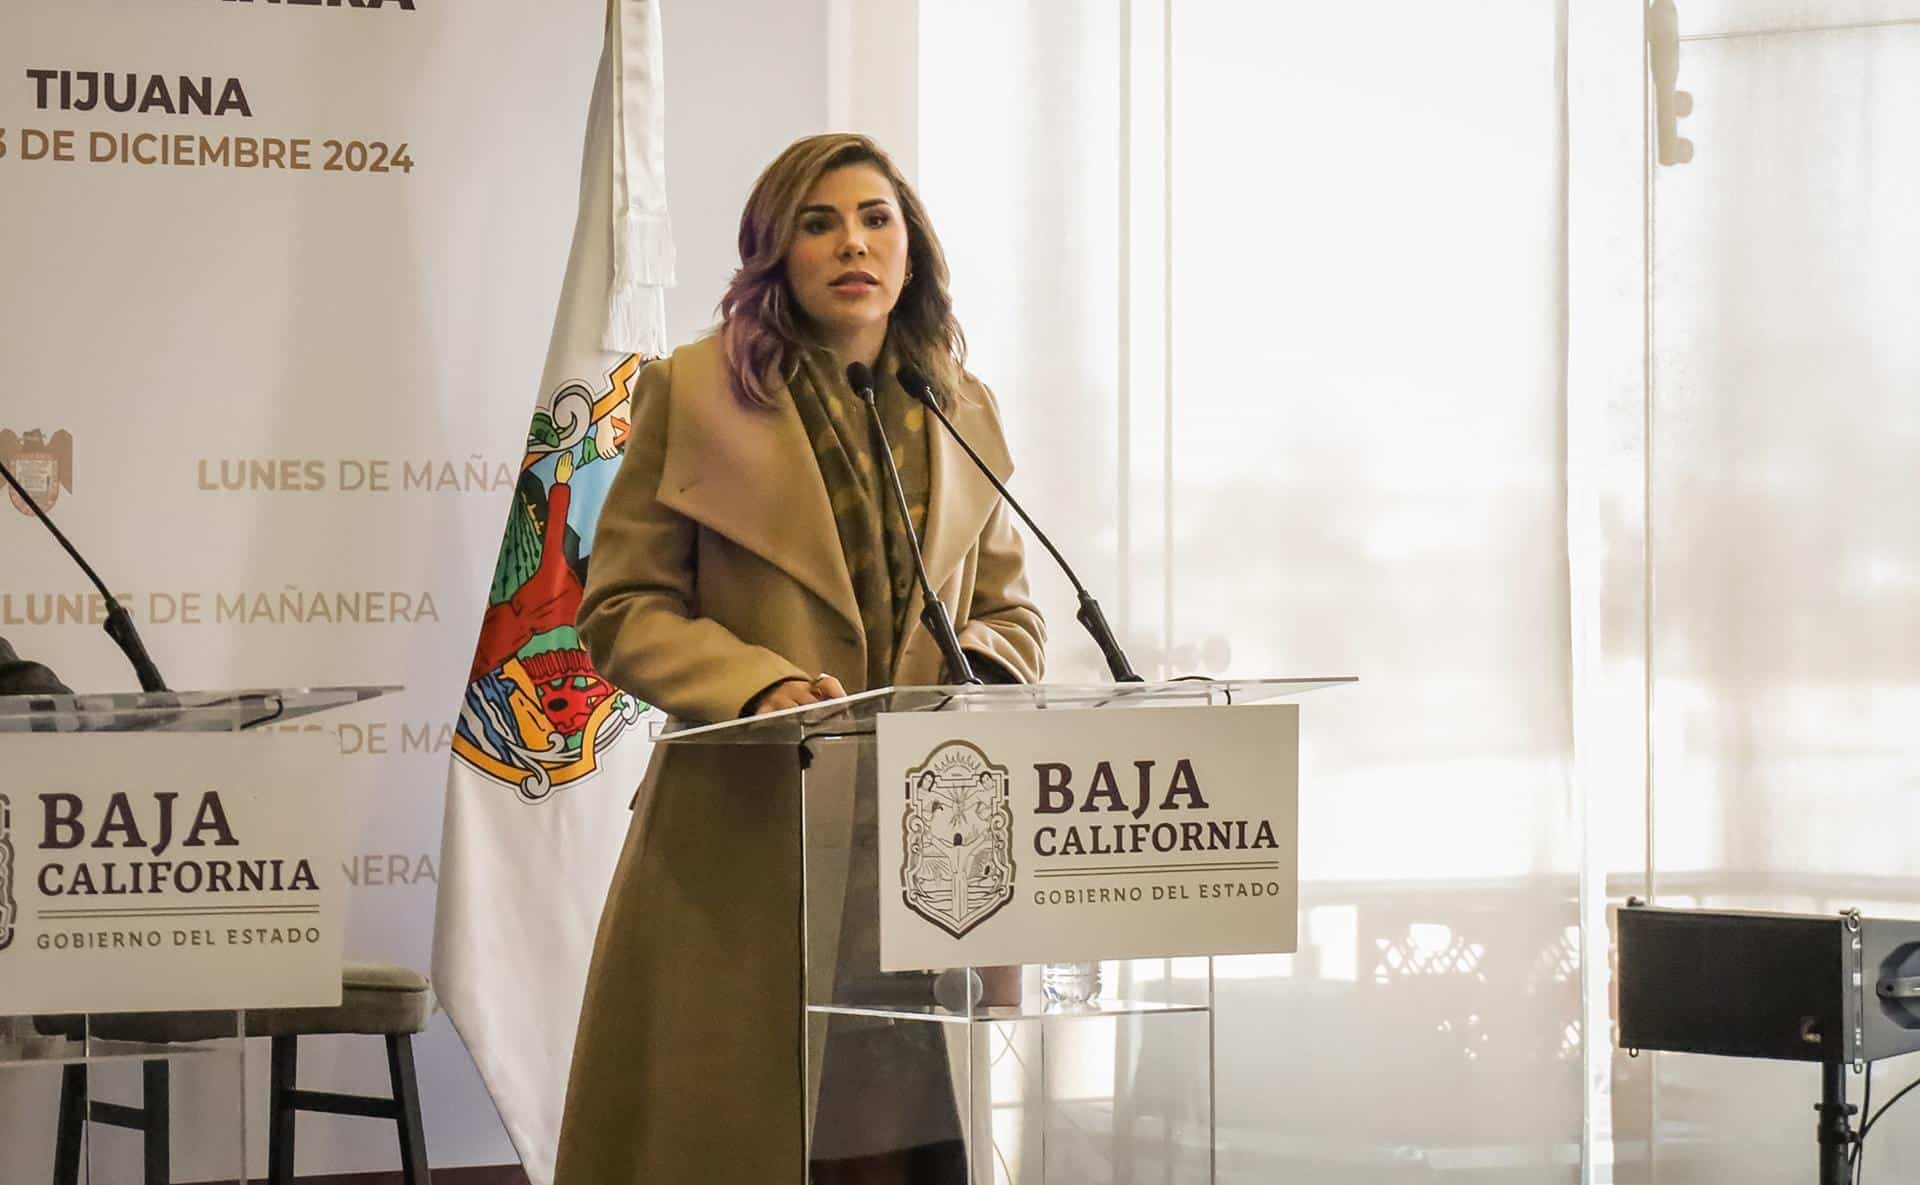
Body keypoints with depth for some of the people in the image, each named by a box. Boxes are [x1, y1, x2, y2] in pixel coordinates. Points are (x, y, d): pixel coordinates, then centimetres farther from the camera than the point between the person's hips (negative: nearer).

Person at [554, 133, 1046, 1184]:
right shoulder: (694, 393, 2)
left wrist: (978, 676, -6)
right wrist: (761, 686, -17)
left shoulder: (962, 412, 14)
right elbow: (621, 607, -1)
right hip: (745, 840, -3)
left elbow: (1009, 608, 18)